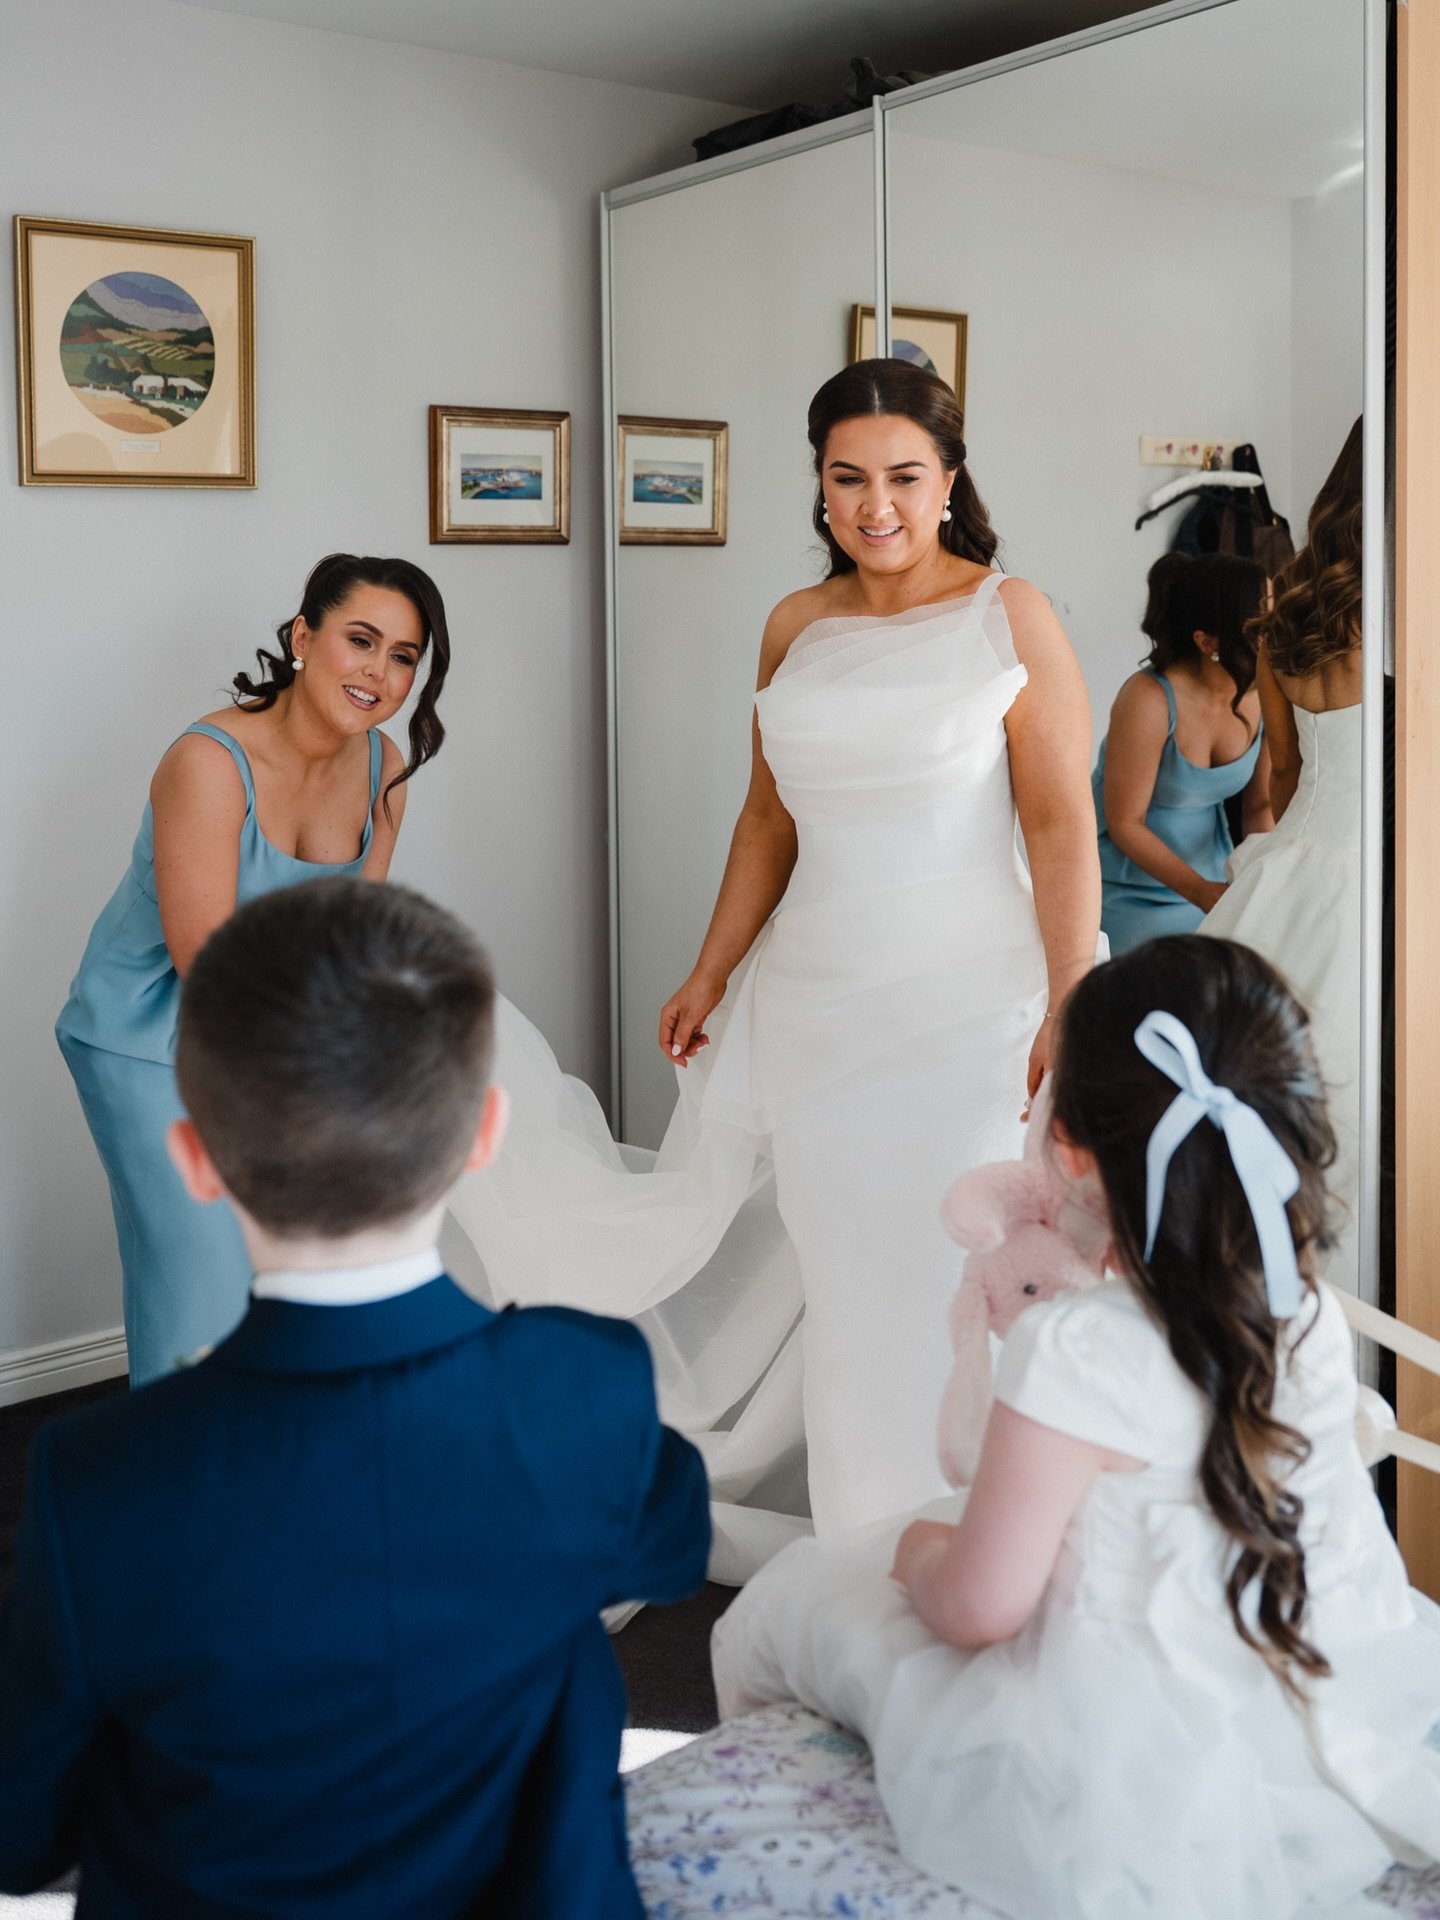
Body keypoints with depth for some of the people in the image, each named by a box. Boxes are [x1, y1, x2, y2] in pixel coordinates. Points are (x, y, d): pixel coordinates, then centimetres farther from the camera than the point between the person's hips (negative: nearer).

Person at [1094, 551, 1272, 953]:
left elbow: (1261, 802, 3)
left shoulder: (1264, 694, -10)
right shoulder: (1149, 700, -26)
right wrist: (1198, 890, -29)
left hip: (1212, 880, 5)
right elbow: (1124, 823, -19)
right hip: (1132, 890, -5)